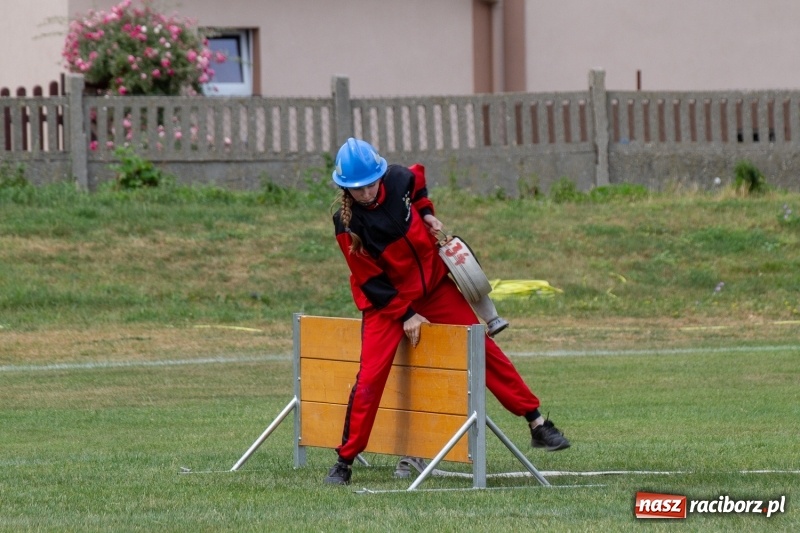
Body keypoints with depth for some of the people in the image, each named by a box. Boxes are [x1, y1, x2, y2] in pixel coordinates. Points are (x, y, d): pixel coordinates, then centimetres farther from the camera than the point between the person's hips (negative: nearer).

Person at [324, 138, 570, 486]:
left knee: (484, 348, 1)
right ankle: (344, 462, -3)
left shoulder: (397, 180, -13)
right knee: (370, 376, -15)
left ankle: (536, 424, 9)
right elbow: (370, 281, -17)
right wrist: (405, 315, -18)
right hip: (385, 300, -4)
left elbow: (417, 179, 15)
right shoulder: (347, 223, -23)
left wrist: (426, 212, 2)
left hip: (434, 284, 4)